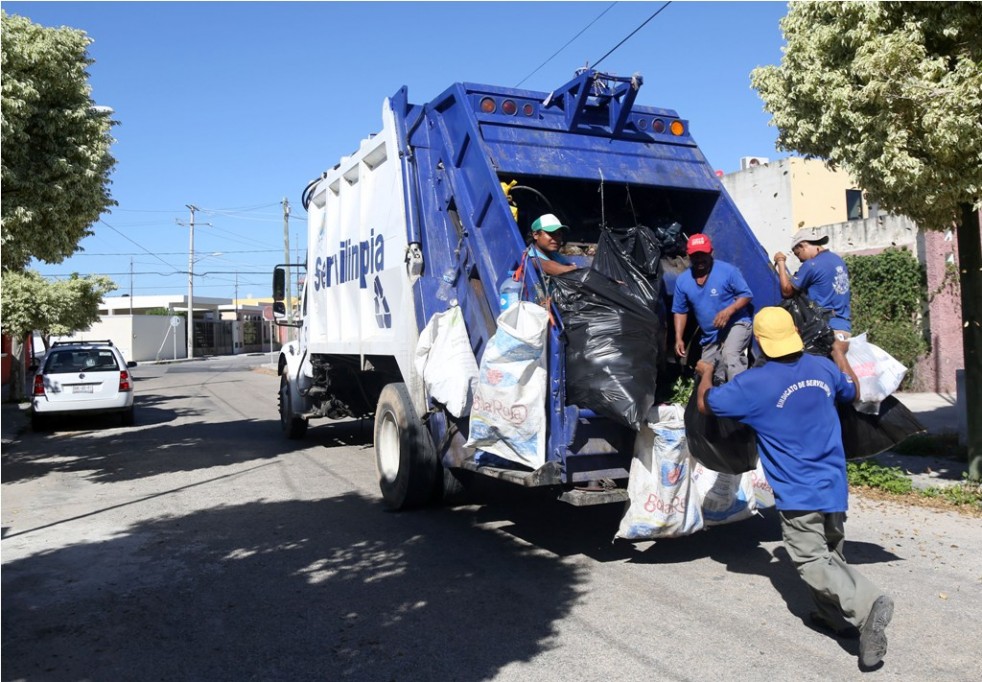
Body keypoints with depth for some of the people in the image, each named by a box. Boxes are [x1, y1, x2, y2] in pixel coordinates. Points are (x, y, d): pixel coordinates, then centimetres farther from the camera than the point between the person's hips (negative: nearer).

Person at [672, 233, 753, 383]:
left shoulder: (727, 271, -15)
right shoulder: (682, 280, -4)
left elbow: (746, 295, -10)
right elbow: (680, 311, 5)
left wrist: (729, 310, -28)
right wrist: (678, 338, -4)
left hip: (736, 324, -6)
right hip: (710, 336, 6)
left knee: (730, 356, -35)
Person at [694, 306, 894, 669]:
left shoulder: (754, 383, -15)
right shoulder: (823, 367, 1)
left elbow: (705, 404, -3)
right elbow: (853, 393, 23)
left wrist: (705, 374, 17)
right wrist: (840, 353, 37)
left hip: (797, 492, -6)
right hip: (834, 486, 7)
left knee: (812, 562, -5)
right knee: (830, 554, 22)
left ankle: (866, 605, -23)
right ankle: (833, 614, 27)